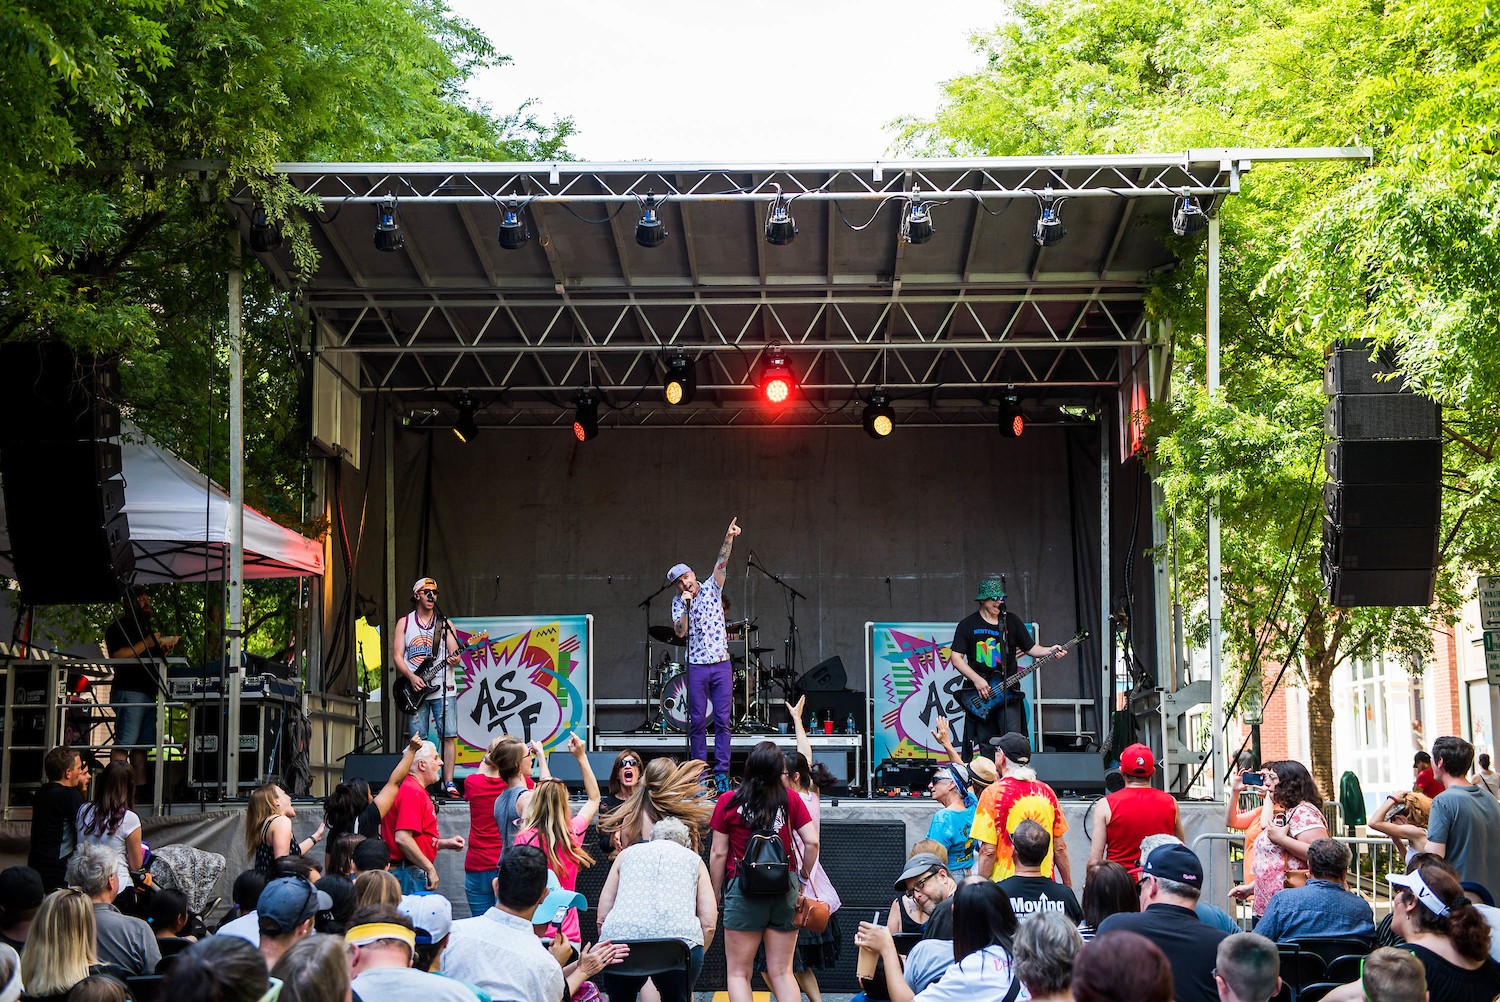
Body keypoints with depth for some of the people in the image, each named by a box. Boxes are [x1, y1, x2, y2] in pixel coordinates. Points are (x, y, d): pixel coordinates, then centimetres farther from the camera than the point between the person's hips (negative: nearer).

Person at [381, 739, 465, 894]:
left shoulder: (417, 790, 19)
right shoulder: (412, 792, -14)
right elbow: (402, 838, -24)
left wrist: (445, 843, 15)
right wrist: (430, 869, -19)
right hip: (410, 873, -10)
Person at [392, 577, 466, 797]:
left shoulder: (445, 623, 11)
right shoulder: (404, 622, 10)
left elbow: (454, 652, 4)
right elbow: (397, 655, 5)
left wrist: (454, 658, -21)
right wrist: (411, 677, -11)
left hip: (443, 688, 0)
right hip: (415, 689, 0)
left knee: (449, 736, -7)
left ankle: (448, 783, -4)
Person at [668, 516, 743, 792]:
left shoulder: (711, 588, 6)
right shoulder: (678, 602, 6)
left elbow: (721, 563, -8)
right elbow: (680, 631, -5)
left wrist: (729, 537, -22)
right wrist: (686, 605, -13)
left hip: (721, 665, 0)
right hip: (696, 667, 0)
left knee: (722, 720, -2)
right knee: (697, 721, 1)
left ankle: (721, 773, 1)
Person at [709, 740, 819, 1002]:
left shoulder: (728, 801, -2)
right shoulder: (791, 800, 2)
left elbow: (718, 853, -1)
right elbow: (812, 842, -2)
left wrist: (716, 893, 8)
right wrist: (804, 877, 13)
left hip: (743, 888, -2)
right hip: (786, 889, 2)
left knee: (738, 973, 5)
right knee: (782, 972, 9)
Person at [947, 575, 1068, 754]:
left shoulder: (1012, 621, 8)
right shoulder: (968, 625, 3)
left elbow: (1030, 647, 14)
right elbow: (956, 657, 0)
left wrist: (1050, 651, -6)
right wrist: (976, 679, -10)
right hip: (980, 693, 0)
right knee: (986, 745, 1)